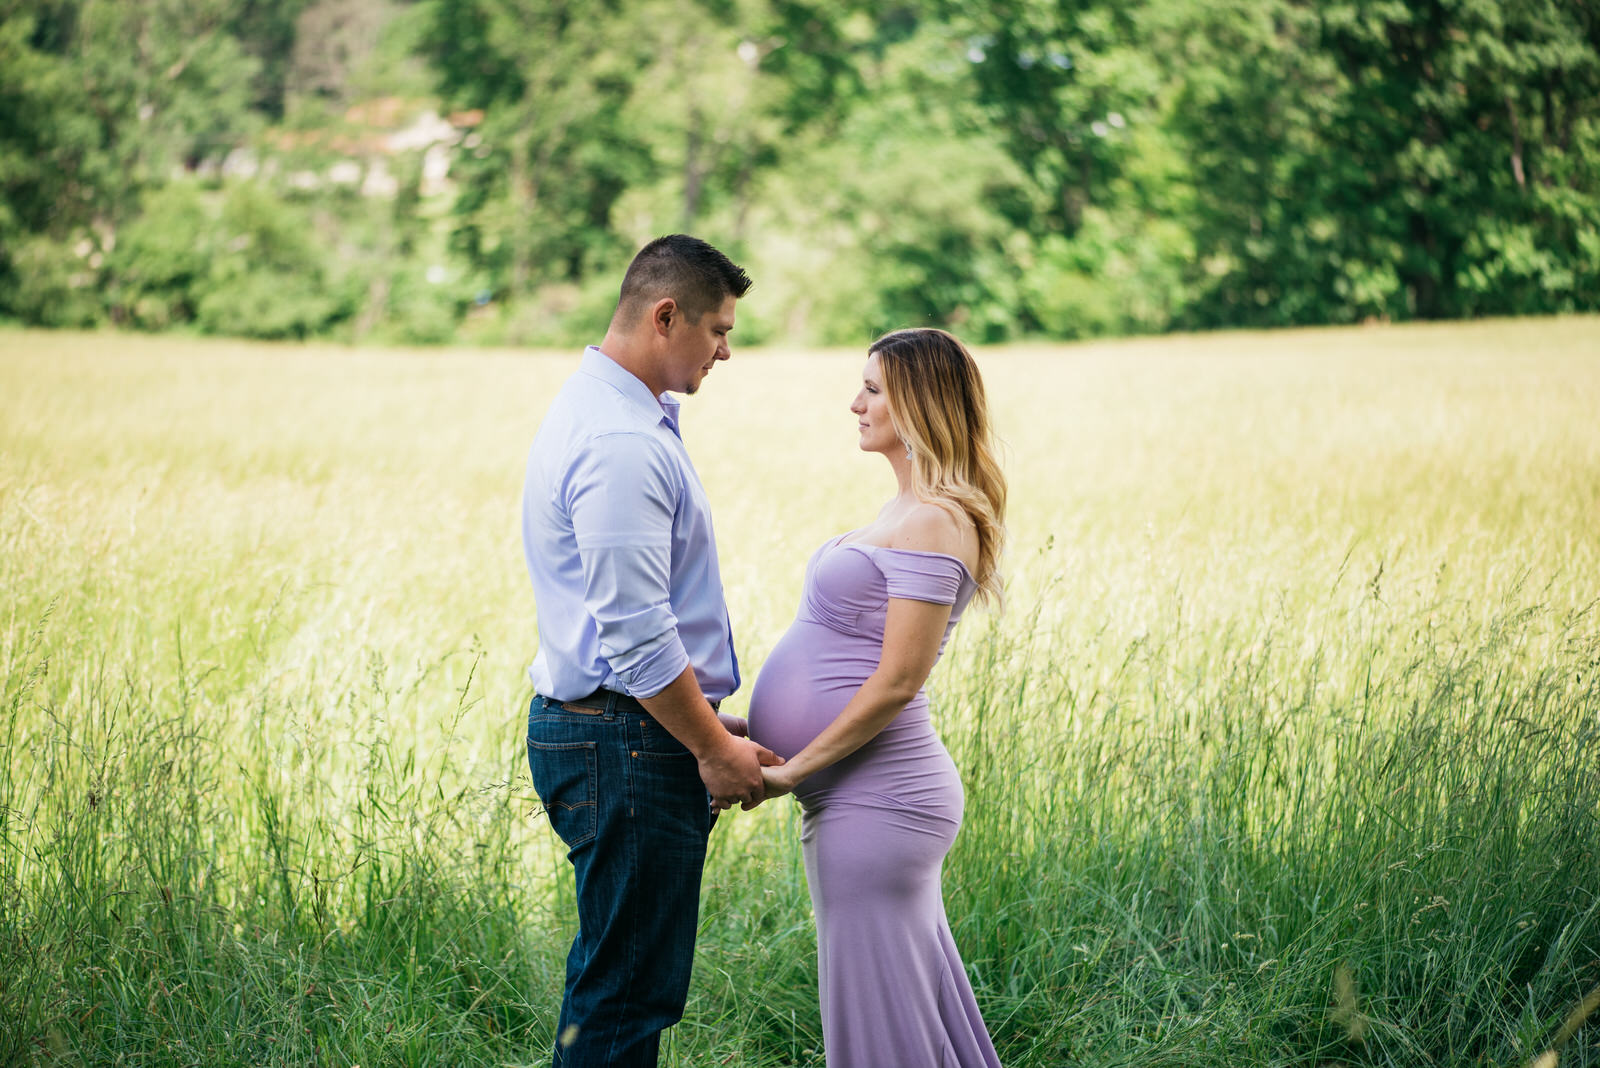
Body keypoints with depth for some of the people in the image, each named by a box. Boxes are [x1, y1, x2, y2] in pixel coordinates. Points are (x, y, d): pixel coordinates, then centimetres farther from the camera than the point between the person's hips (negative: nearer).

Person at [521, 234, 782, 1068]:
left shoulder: (602, 412, 15)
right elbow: (635, 637, -22)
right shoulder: (621, 445, -19)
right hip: (628, 743, -11)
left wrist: (714, 727, 19)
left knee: (625, 981, 15)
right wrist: (716, 748, -12)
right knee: (628, 993, -4)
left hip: (614, 729, 11)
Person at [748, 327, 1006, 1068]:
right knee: (913, 1007, 15)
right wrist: (757, 735, 14)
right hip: (867, 797, 10)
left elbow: (898, 682, -20)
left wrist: (792, 770, -16)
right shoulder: (910, 512, 15)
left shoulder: (933, 523, -16)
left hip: (875, 803, -10)